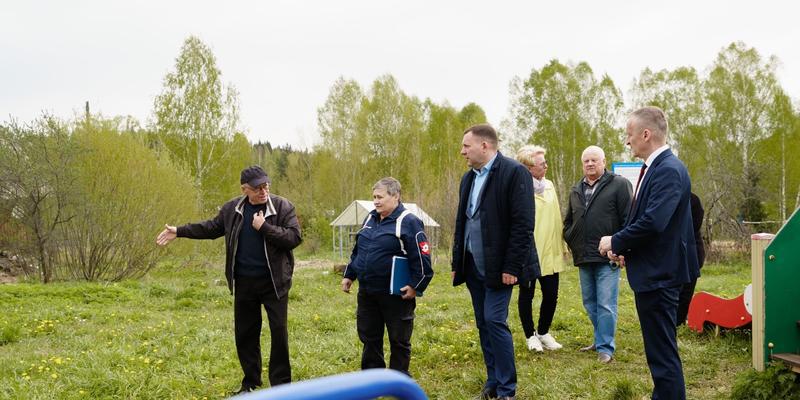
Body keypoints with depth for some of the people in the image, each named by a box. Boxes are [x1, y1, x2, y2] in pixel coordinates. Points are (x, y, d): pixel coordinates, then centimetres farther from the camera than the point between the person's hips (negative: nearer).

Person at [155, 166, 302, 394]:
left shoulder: (283, 207, -7)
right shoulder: (232, 209, 3)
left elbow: (294, 237, -15)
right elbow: (211, 228, 17)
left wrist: (264, 227, -20)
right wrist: (179, 232, 15)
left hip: (273, 282, -3)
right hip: (244, 283, 4)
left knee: (279, 332, -1)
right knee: (245, 333, 11)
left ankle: (281, 383, 11)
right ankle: (251, 382, 26)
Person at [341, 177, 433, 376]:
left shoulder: (408, 222, -12)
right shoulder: (370, 218, 11)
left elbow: (422, 256, -15)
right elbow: (357, 250, 21)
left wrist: (416, 286, -17)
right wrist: (349, 275, 18)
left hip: (395, 294, -7)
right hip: (367, 292, 7)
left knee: (399, 341, 7)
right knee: (369, 337, 15)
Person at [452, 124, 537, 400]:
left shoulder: (514, 172, -11)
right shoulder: (468, 178, 13)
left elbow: (522, 224, -16)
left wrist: (511, 267, -18)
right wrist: (457, 263, 12)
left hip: (498, 267, -7)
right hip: (473, 266, 7)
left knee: (495, 321, -10)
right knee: (483, 325, 11)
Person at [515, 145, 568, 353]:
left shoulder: (549, 186, 10)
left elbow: (556, 218, 15)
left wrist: (562, 245, 13)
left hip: (550, 253, 6)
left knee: (551, 295, 9)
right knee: (526, 295, 7)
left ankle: (543, 333, 28)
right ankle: (530, 336, 22)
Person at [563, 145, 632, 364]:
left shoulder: (619, 185, -3)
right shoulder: (576, 190, 16)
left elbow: (628, 220, -7)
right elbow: (568, 221, 26)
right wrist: (571, 242, 12)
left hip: (607, 257, -7)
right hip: (584, 258, 7)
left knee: (606, 304, -7)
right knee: (590, 303, 14)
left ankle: (605, 348, 0)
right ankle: (600, 340, 27)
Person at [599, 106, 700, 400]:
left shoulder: (669, 169, -19)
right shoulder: (655, 167, 13)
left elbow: (654, 221, -28)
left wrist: (616, 242, -14)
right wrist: (623, 247, 1)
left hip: (659, 275, -11)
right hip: (651, 273, 11)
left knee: (663, 354, -5)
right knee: (659, 350, 20)